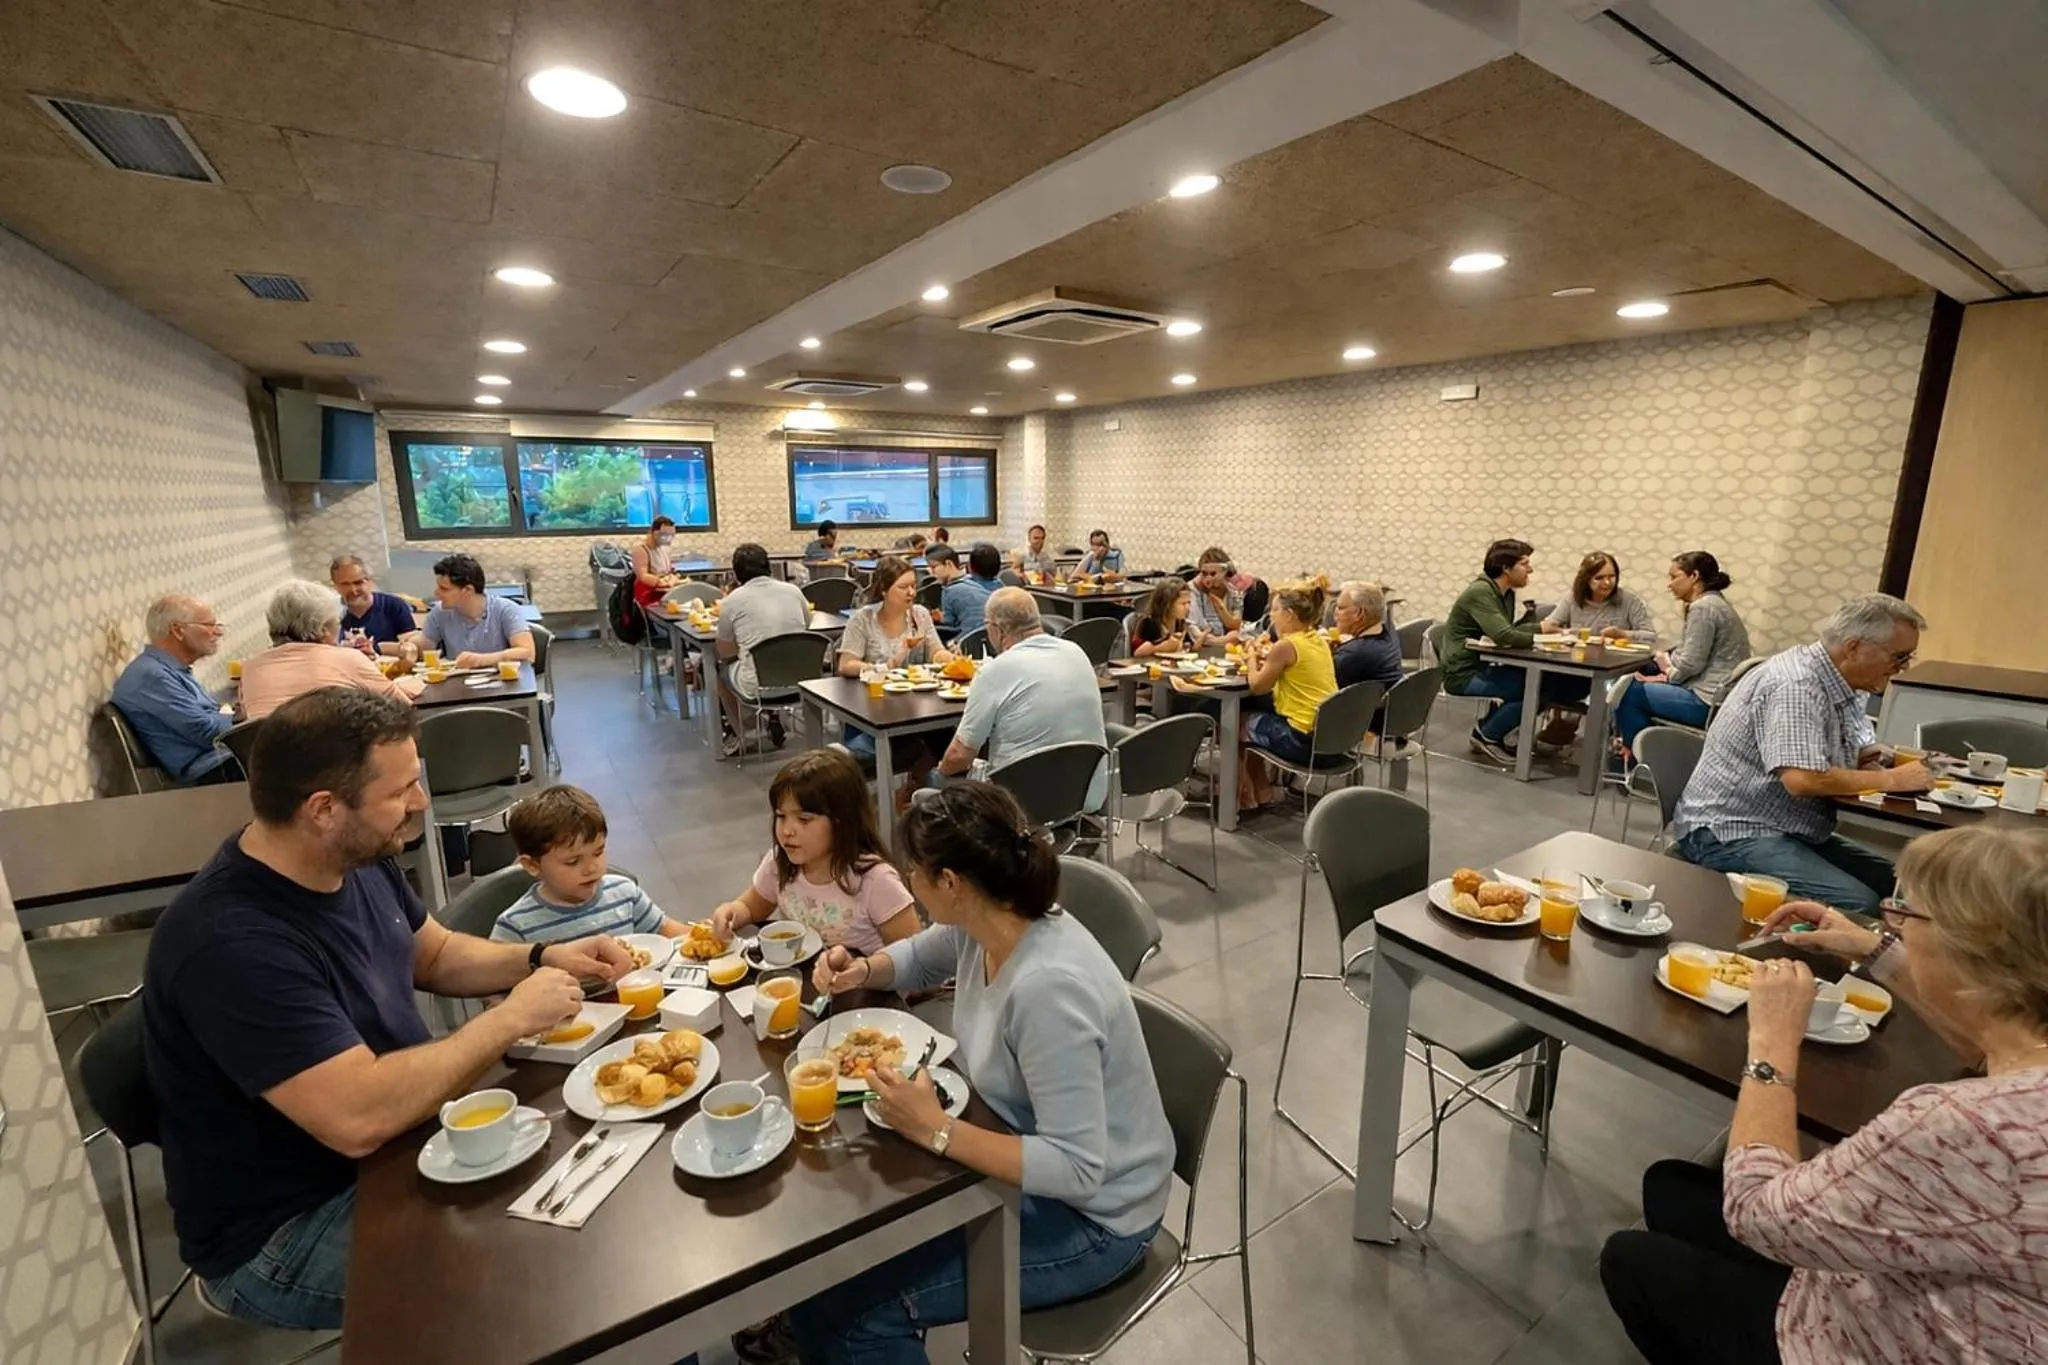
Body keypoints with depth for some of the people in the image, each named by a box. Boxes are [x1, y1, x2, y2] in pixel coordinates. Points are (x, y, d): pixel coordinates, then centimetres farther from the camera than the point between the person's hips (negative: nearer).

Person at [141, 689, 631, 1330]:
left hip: (394, 1147, 8)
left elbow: (436, 955, 11)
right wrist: (511, 1017, -26)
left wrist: (542, 959, -6)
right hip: (282, 1235, -7)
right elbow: (360, 1118, -37)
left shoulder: (357, 859, -6)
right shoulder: (232, 943, -32)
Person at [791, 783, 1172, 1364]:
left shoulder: (1048, 987, -37)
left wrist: (937, 1130, -30)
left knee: (840, 1306, -13)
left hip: (1086, 1214, -8)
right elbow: (919, 957, 11)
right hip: (1023, 1151, 8)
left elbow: (1076, 1169, -32)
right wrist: (861, 970, -8)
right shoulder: (984, 922, -11)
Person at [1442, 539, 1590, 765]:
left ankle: (1490, 728, 10)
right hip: (1464, 673, -10)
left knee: (1548, 680, -2)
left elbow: (1508, 631, 15)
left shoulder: (1506, 593, 11)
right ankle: (1486, 734, 1)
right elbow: (1503, 636, -30)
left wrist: (1539, 627, -2)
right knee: (1535, 688, -21)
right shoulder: (1480, 592, -20)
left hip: (1483, 666, 10)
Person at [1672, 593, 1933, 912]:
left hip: (1791, 831, 10)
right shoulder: (1797, 686, -20)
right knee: (1858, 905, -23)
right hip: (1730, 835, -10)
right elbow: (1802, 778, -30)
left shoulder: (1839, 683, 10)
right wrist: (1890, 780, -17)